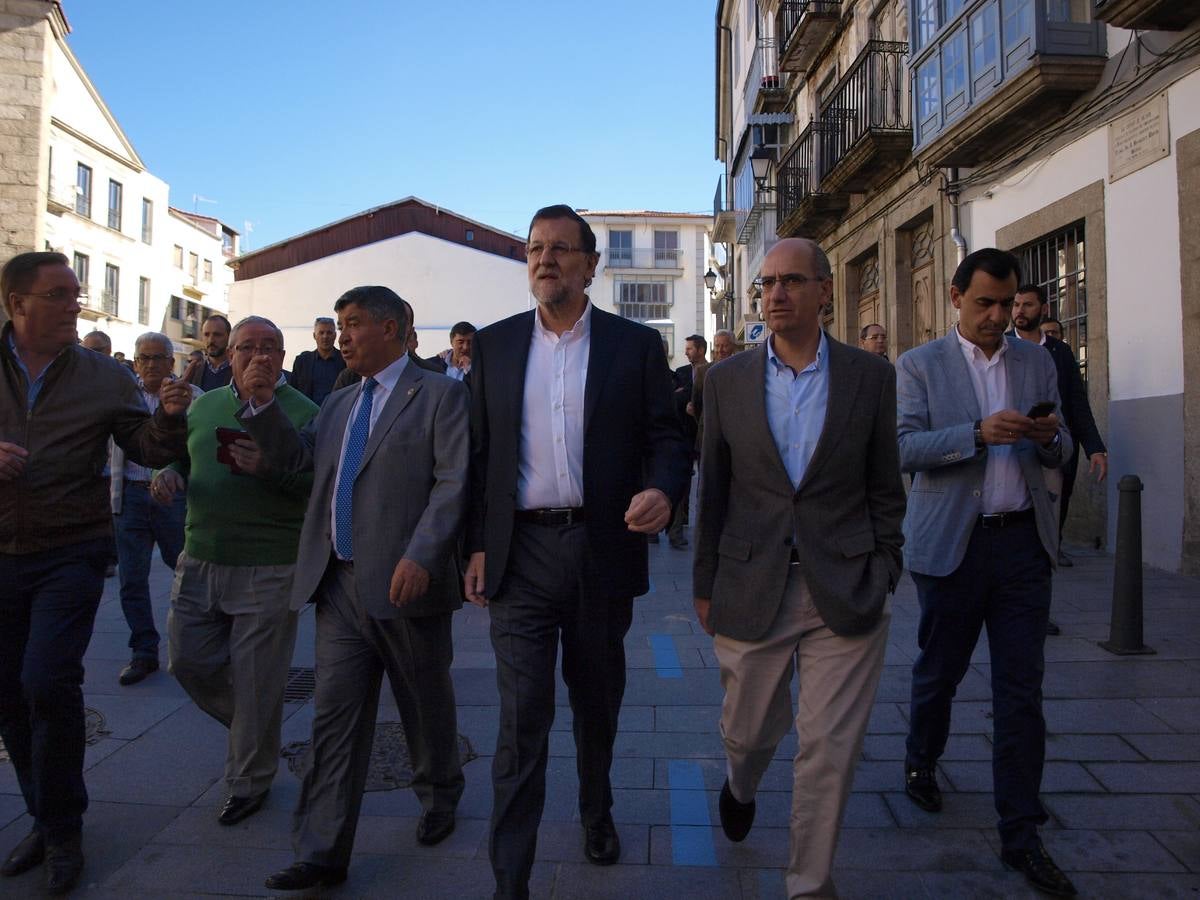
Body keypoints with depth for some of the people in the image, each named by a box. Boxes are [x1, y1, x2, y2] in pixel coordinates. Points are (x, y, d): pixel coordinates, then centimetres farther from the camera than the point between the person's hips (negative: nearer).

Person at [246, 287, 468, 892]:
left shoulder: (439, 395, -4)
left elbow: (454, 484, -14)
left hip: (404, 583, -5)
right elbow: (292, 458, 18)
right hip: (340, 585, 5)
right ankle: (322, 852, 14)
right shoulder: (339, 404, 17)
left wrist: (420, 556, -24)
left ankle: (440, 797, 39)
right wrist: (263, 404, 4)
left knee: (426, 704, 14)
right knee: (335, 715, 5)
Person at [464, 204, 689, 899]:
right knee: (522, 718, -1)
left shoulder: (637, 345, 2)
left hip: (603, 549, 0)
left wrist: (663, 490, -23)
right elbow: (482, 451, 7)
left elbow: (667, 437, -1)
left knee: (598, 703, 19)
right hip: (521, 552, 0)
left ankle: (598, 813, 46)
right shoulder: (496, 345, 6)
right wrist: (478, 545, 3)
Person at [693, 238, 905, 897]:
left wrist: (883, 578, 1)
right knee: (747, 730, 17)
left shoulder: (871, 377, 0)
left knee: (830, 750, 5)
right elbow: (713, 489, 6)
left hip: (844, 591, -1)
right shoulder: (728, 379, 2)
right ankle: (740, 787, 53)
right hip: (751, 589, 1)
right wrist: (705, 584, 6)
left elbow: (885, 489, 5)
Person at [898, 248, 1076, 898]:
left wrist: (1051, 438, -10)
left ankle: (1021, 836, 14)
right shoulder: (919, 365, 0)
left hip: (1023, 541, 3)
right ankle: (920, 763, 41)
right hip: (952, 544, -2)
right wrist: (978, 434, -23)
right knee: (939, 670, 13)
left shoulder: (1037, 362, 11)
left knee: (1022, 690, 4)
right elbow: (904, 448, -10)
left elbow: (1058, 453, 13)